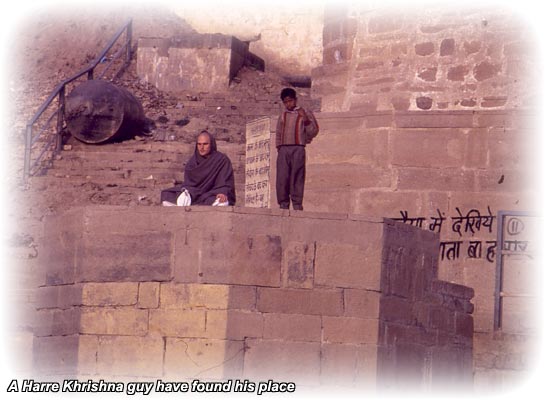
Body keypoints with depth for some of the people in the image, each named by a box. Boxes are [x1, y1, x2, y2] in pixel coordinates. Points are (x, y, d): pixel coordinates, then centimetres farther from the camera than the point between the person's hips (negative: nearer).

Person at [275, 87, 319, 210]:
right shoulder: (283, 116, 21)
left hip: (298, 149, -3)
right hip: (283, 150, 3)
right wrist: (279, 147, 11)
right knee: (281, 178, -5)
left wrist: (305, 120, -11)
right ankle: (283, 204, -3)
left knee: (297, 178, -9)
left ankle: (297, 204, -10)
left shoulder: (305, 113, 9)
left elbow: (313, 132, 3)